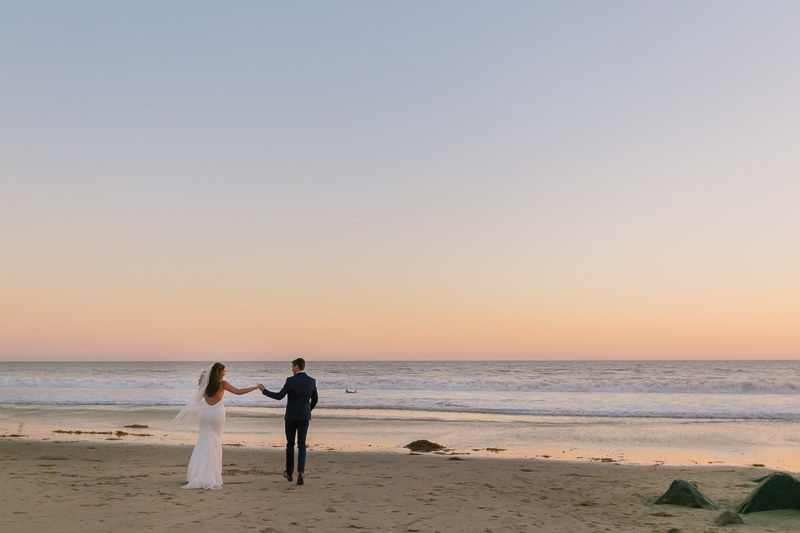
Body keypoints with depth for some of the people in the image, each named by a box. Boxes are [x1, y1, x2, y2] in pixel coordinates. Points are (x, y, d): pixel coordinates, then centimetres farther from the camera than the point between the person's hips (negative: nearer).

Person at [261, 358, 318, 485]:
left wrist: (264, 391, 0)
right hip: (304, 416, 3)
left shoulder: (291, 380, -12)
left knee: (290, 444, 13)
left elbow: (279, 396, -13)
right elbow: (315, 399, 12)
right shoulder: (312, 381, 2)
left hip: (291, 416, -2)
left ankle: (289, 472, 23)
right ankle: (300, 471, -16)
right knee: (301, 445, 5)